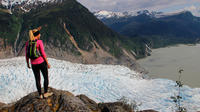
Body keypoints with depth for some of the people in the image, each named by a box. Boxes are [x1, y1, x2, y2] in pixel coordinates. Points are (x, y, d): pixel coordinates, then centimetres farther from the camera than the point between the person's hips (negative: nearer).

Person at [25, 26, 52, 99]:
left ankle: (40, 95, 22)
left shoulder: (27, 43, 1)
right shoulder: (39, 42, -14)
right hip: (41, 63, -4)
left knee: (37, 79, 16)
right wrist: (47, 63, -6)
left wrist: (27, 63, 19)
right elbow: (43, 53, -14)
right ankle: (45, 93, 16)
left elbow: (27, 55, 6)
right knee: (46, 77, 14)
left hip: (34, 64, 5)